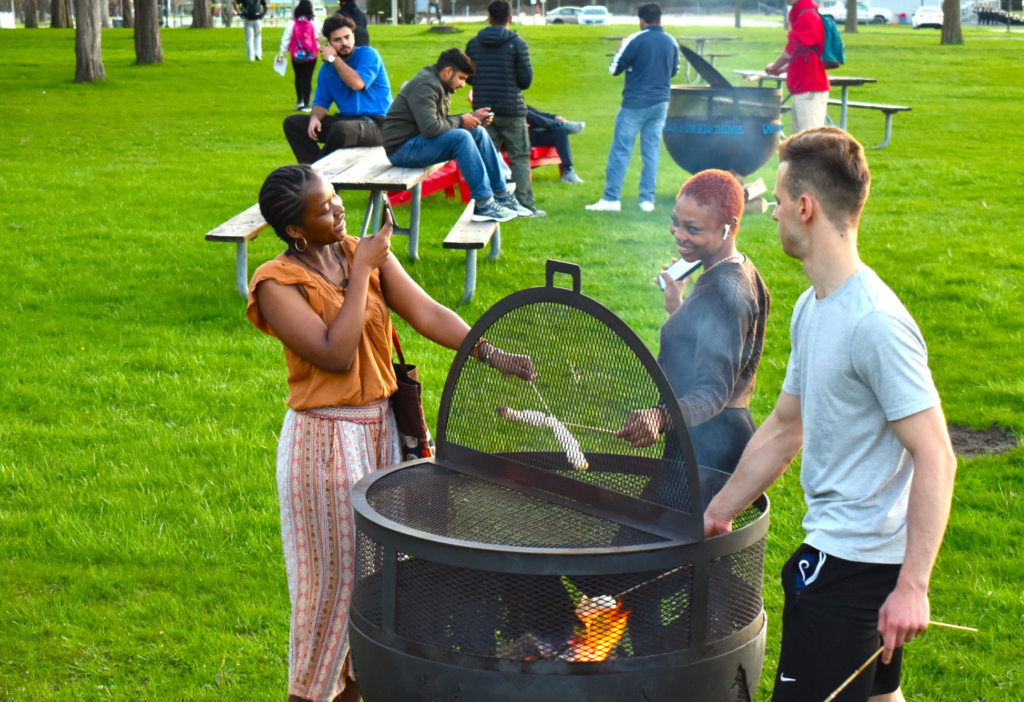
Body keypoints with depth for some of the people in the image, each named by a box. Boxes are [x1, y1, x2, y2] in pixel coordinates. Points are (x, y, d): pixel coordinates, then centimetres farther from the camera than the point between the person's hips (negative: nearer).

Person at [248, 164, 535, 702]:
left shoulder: (367, 253, 2)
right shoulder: (278, 285, -15)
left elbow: (426, 314, -6)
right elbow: (335, 355, -24)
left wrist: (490, 353, -19)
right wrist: (360, 273, -20)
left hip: (380, 427, 6)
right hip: (325, 437, -6)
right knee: (331, 575, 5)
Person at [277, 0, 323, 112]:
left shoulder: (292, 22, -8)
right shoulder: (315, 22, -7)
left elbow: (286, 39, -4)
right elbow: (321, 35, 8)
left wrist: (281, 54, 3)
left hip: (296, 55, 1)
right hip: (311, 55, -1)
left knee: (298, 77, 18)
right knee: (308, 78, 0)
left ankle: (299, 101, 22)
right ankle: (306, 104, -5)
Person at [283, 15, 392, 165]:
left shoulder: (368, 54, -5)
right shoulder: (326, 68, 12)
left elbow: (358, 83, -22)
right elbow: (321, 102, 13)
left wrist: (333, 58, -11)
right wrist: (315, 118, -12)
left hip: (375, 122, -7)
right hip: (345, 119, 7)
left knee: (341, 129, -39)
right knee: (292, 123, -3)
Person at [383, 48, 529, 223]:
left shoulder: (438, 85, 14)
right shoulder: (425, 85, -19)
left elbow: (442, 121, 17)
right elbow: (430, 127, -29)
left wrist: (471, 117, 3)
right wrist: (461, 121, -16)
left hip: (419, 140, 10)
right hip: (402, 148, -10)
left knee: (478, 132, 5)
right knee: (461, 137, -28)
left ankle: (501, 195, 7)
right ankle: (484, 204, -25)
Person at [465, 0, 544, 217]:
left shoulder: (473, 44, 3)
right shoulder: (517, 44, -7)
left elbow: (467, 77, 7)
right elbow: (526, 79, -7)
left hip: (483, 110, 3)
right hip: (512, 110, -3)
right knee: (519, 158, 4)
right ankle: (526, 205, 1)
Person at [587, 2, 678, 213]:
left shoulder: (635, 40, -12)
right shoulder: (671, 42, 5)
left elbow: (615, 69, -5)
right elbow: (675, 70, 20)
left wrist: (619, 50, 12)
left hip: (635, 104, -5)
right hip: (660, 103, 5)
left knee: (620, 150, -1)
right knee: (652, 152, 9)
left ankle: (611, 199, -4)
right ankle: (647, 199, 8)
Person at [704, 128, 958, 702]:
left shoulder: (876, 323, -23)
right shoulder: (812, 308, 7)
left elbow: (936, 458, -24)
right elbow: (784, 430, 17)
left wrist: (912, 586, -27)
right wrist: (715, 516, 19)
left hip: (855, 560, -9)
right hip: (836, 543, 9)